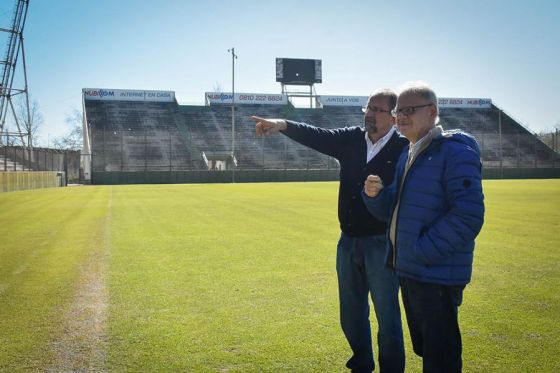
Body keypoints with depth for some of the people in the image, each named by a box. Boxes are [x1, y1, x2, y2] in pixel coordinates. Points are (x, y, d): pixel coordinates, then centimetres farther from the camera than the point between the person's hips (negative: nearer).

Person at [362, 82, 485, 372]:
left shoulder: (455, 151, -15)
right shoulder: (408, 155, 13)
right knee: (423, 348, 22)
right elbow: (392, 212, 16)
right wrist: (375, 194, -5)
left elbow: (468, 215, -23)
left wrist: (423, 251, -21)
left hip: (437, 274, -9)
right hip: (409, 270, 9)